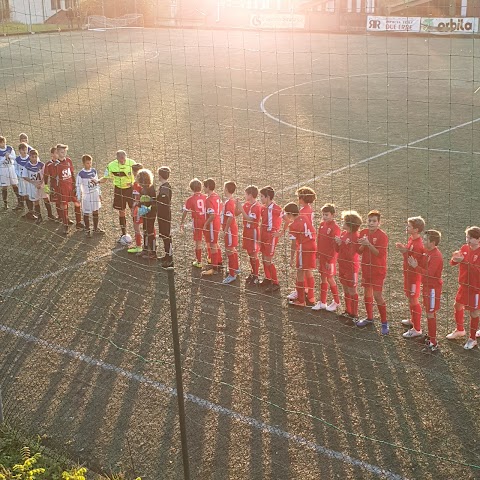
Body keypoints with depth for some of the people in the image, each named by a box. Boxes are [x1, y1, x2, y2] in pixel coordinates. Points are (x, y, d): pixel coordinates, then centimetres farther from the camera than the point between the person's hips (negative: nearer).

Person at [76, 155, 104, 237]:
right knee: (86, 213, 4)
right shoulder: (81, 174, -13)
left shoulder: (94, 171, 1)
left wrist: (99, 193, 13)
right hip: (86, 196, -4)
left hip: (95, 194, 5)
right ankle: (87, 230, 17)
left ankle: (96, 228, 28)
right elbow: (78, 186, -9)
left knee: (96, 212, 14)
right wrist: (79, 197, -11)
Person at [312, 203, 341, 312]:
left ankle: (336, 302, 19)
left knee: (330, 278, 2)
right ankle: (322, 303, 21)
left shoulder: (335, 227, -17)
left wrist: (330, 261, -16)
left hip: (329, 258, -7)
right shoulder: (322, 225, 4)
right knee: (323, 278, 13)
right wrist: (317, 256, 11)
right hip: (322, 256, 7)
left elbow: (335, 246, -17)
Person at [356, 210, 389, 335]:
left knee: (377, 295, -8)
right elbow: (359, 251, 5)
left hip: (378, 269, -6)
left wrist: (369, 244, -29)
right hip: (366, 267, 6)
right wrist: (363, 244, -16)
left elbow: (380, 253, -20)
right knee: (367, 293, 15)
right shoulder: (363, 233, 3)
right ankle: (369, 317, 33)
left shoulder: (382, 236, -14)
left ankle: (384, 323, 3)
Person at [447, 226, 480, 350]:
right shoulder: (464, 248, -2)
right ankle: (460, 330, 44)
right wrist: (455, 258, -23)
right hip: (464, 284, 7)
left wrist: (463, 261, -33)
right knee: (457, 306, 20)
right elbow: (453, 263, 0)